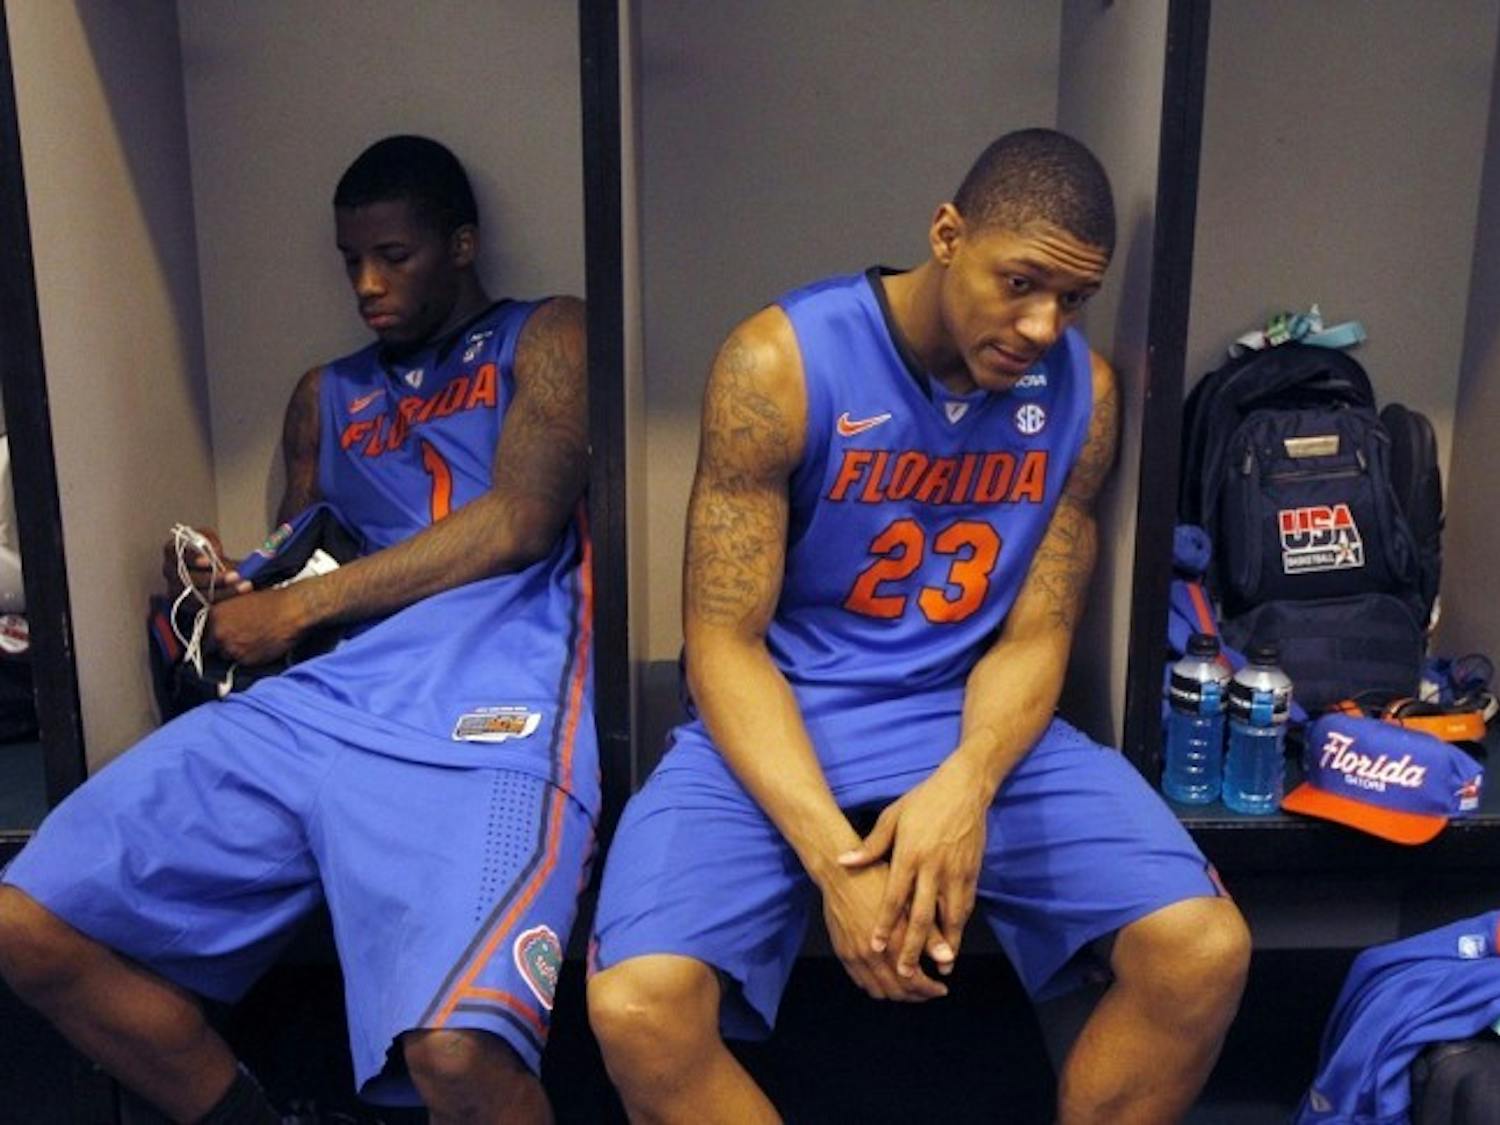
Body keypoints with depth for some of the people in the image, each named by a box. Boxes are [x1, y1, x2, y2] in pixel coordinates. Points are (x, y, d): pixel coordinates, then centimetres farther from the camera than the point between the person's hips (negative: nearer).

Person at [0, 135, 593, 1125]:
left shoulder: (545, 335, 13)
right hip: (312, 699, 7)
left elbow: (519, 523, -2)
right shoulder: (325, 396, 30)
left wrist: (296, 609, -1)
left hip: (482, 708, -6)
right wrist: (235, 593, 6)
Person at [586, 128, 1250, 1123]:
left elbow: (1034, 635, 2)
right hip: (775, 723, -2)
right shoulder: (779, 363, -13)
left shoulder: (1085, 392, -1)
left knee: (1206, 953, -16)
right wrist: (832, 856, -24)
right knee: (637, 1006, -25)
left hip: (973, 723, 3)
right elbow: (726, 641, -12)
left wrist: (964, 786, -20)